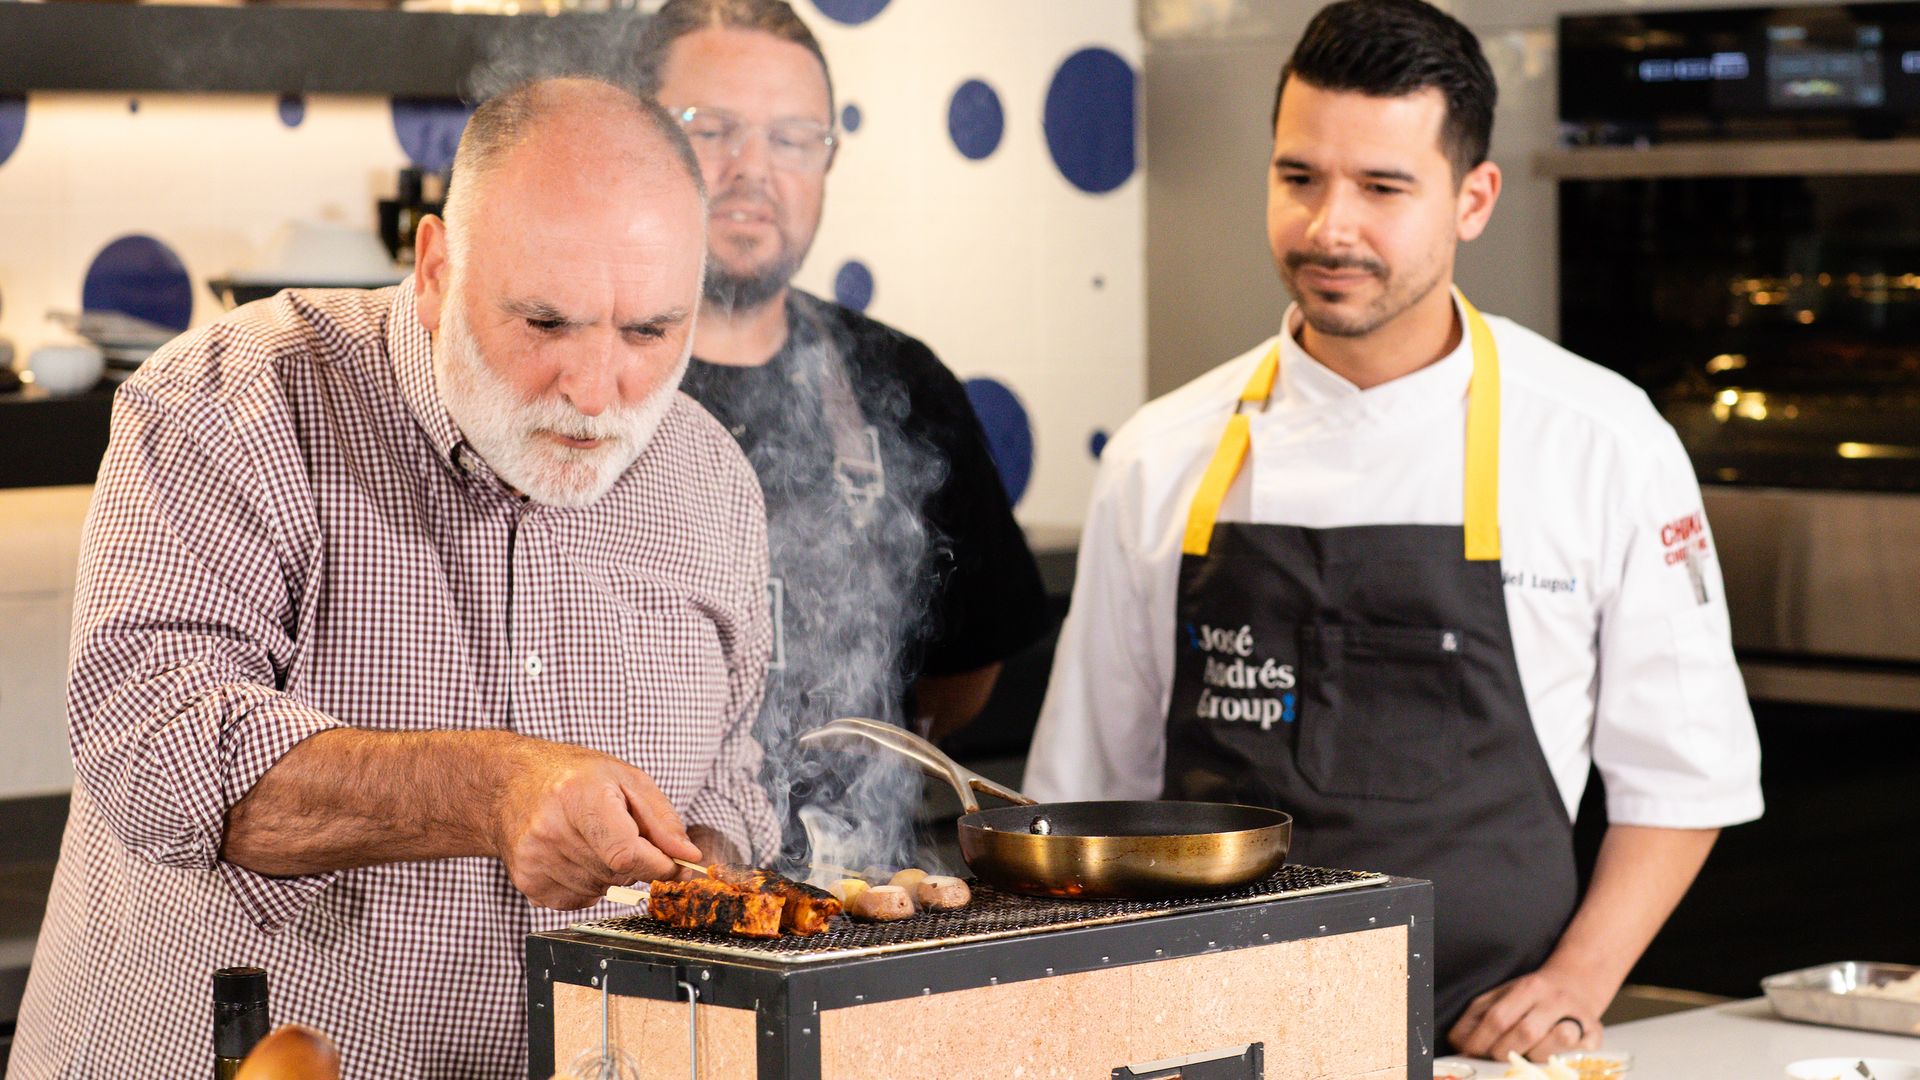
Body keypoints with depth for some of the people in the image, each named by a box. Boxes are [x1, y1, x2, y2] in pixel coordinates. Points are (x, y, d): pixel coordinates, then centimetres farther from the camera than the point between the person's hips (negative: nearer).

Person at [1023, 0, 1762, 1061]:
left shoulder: (1607, 443, 2)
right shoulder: (1161, 460, 6)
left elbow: (1683, 769, 8)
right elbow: (1090, 787, 13)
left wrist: (1577, 984, -3)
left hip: (1484, 1034, -1)